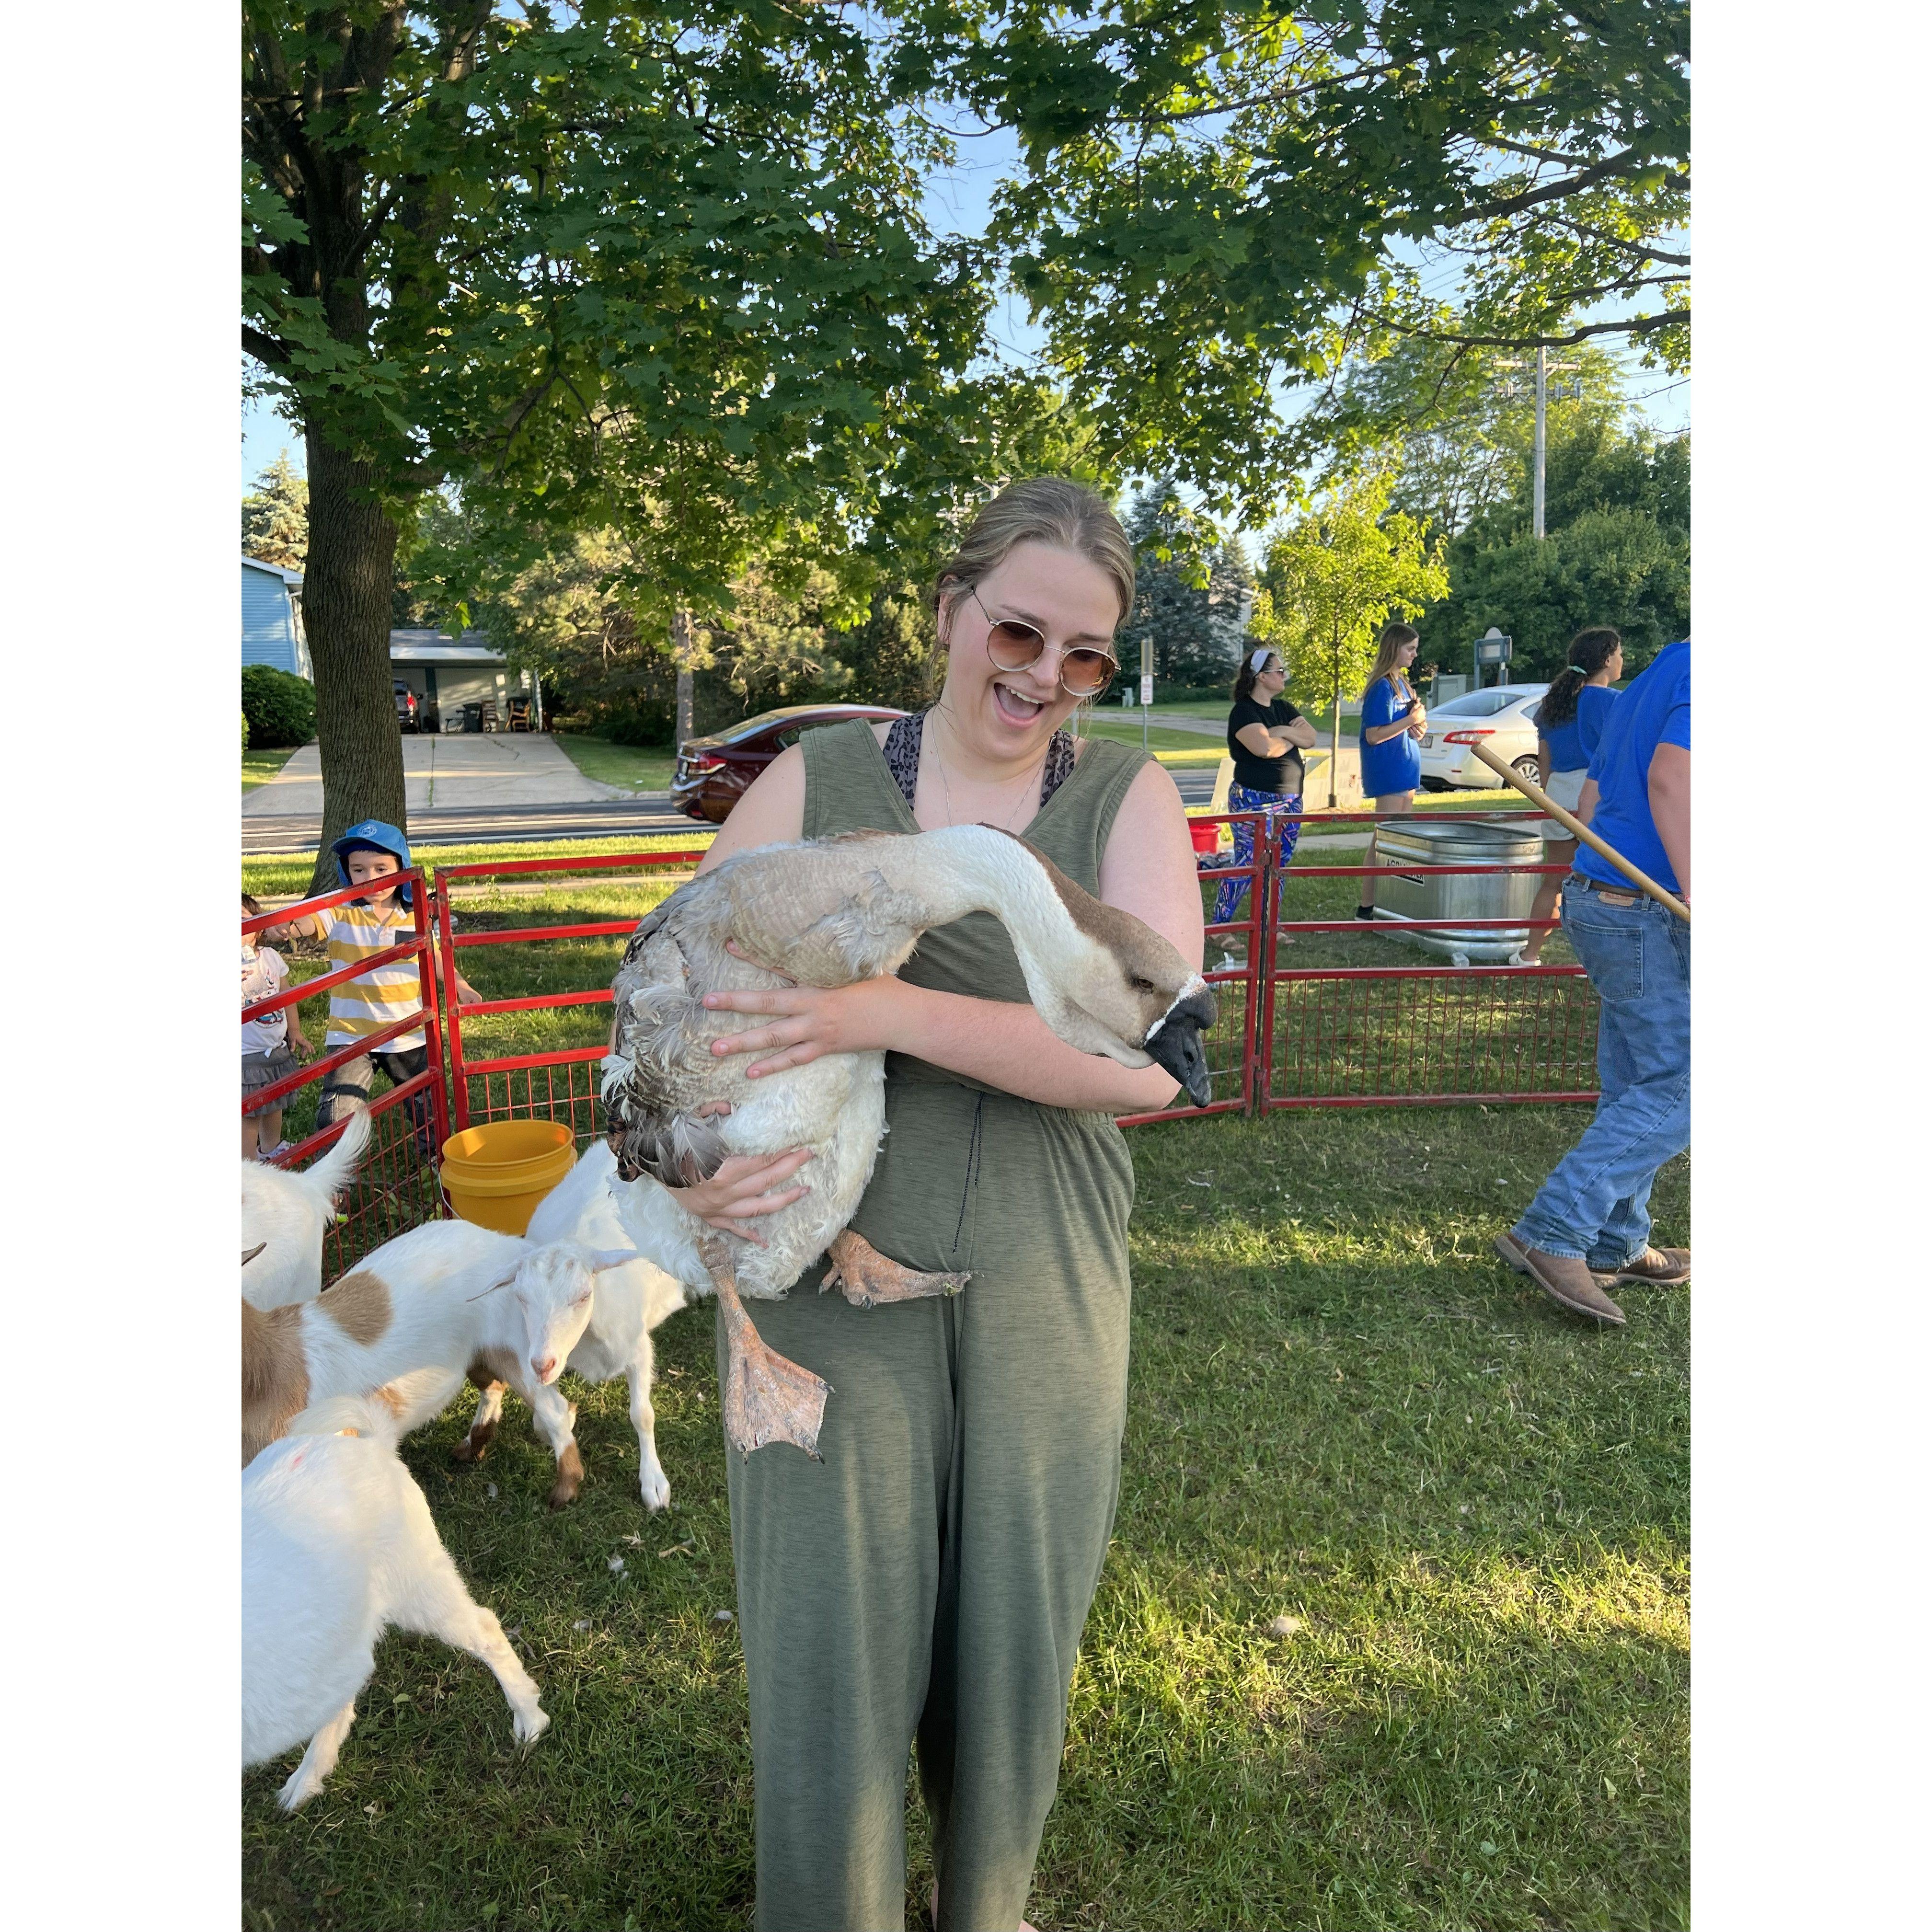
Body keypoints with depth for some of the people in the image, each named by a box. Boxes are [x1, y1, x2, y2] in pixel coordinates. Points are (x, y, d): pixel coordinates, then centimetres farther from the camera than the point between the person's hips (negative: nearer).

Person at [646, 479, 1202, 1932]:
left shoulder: (1126, 799, -4)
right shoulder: (813, 783, -3)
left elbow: (1149, 1060, -17)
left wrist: (887, 1012, -25)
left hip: (1042, 1285, 1)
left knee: (1015, 1636, 19)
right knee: (828, 1643, 11)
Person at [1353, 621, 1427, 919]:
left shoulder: (1402, 682, 13)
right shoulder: (1382, 687, -15)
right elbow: (1373, 735, -20)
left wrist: (1419, 726, 1)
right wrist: (1411, 720, -18)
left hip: (1405, 771, 10)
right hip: (1388, 774, -10)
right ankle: (1367, 907, -3)